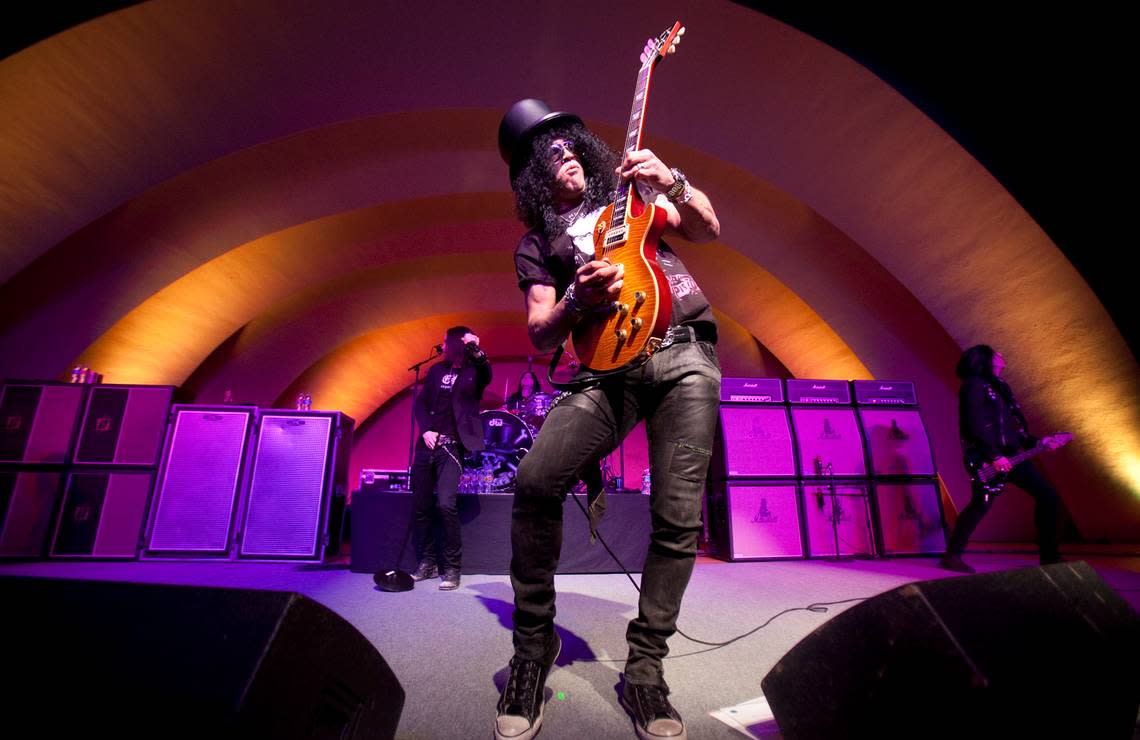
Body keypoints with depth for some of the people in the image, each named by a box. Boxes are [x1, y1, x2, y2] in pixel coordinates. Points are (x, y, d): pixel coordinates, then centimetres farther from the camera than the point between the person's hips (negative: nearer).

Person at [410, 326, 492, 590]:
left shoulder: (474, 371, 2)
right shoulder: (437, 369, 16)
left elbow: (486, 376, -21)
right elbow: (421, 402, 13)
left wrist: (478, 353, -38)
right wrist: (425, 429, -3)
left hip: (452, 447, -6)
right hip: (427, 444, 6)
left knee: (446, 503, -18)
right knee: (420, 505, 7)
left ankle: (452, 568, -3)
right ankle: (427, 562, 23)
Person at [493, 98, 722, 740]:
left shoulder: (628, 190, 23)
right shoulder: (536, 244, 17)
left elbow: (709, 229, 16)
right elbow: (541, 337, 7)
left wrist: (672, 182, -3)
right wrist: (578, 298, -13)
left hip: (685, 350, 2)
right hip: (612, 364, -1)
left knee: (679, 517, -10)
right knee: (535, 481, -23)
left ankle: (645, 668, 9)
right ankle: (534, 643, 0)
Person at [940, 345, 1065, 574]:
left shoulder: (999, 387, 22)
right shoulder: (975, 385, -6)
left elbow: (1009, 430, 23)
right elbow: (975, 425, -15)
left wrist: (1036, 442, 19)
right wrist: (995, 456, -17)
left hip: (1009, 454, 9)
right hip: (986, 458, -9)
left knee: (1047, 495, 9)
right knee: (982, 503, -16)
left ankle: (1049, 556, 20)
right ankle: (952, 555, -8)